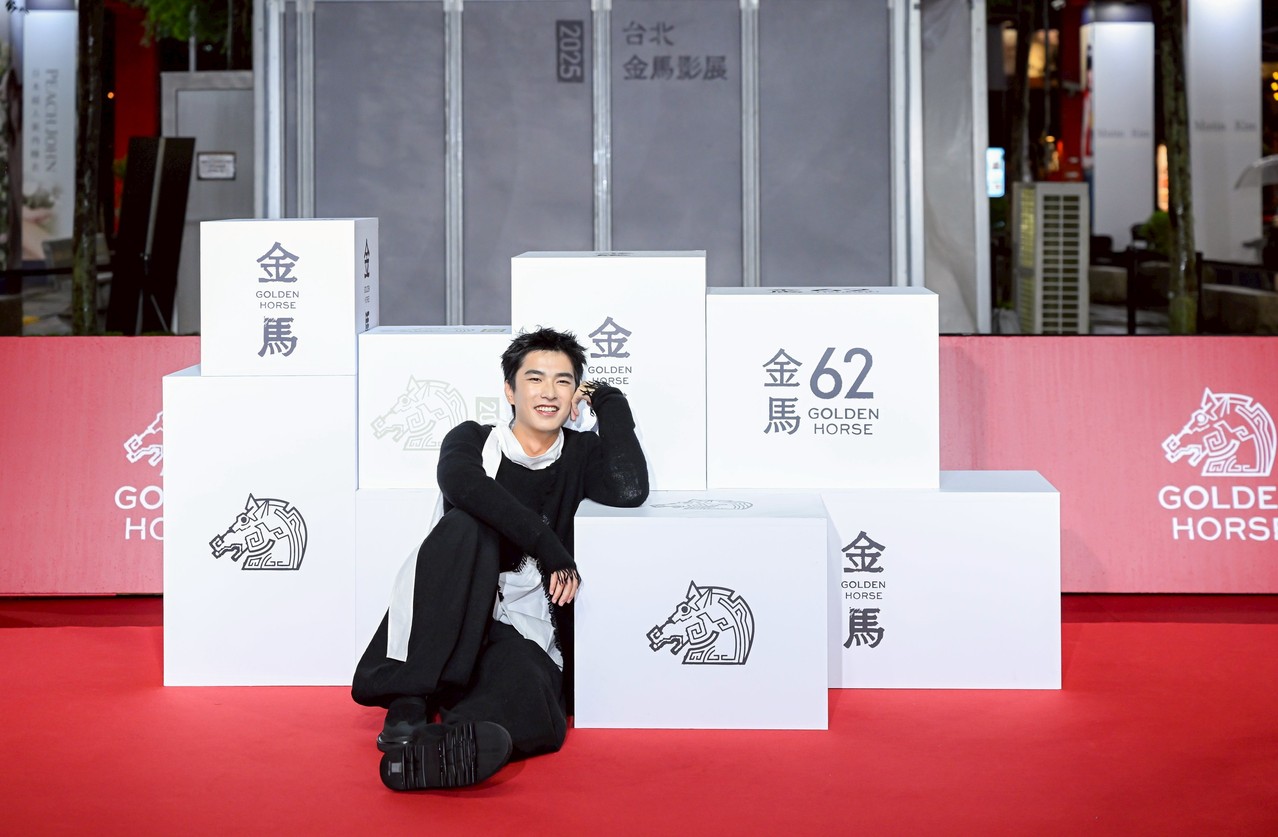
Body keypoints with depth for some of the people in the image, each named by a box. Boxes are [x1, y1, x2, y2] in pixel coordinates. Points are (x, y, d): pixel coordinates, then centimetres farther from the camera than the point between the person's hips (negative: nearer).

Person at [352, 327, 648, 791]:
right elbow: (460, 483, -16)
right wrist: (552, 549, -21)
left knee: (535, 721, -33)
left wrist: (609, 400, 4)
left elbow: (629, 490, -8)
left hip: (524, 635, 0)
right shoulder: (473, 439, 11)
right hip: (450, 624, 0)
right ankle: (409, 703, -32)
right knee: (464, 525, -30)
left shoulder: (580, 454, 16)